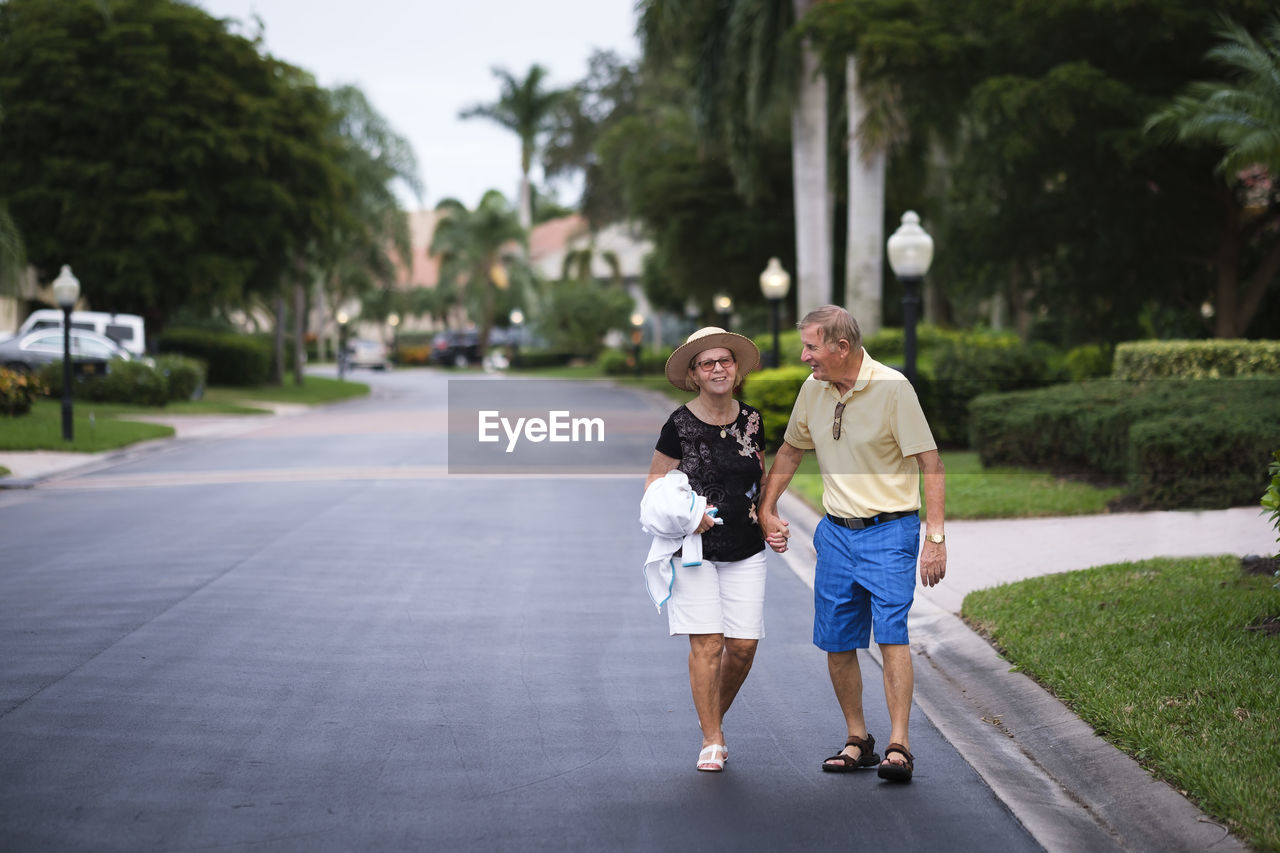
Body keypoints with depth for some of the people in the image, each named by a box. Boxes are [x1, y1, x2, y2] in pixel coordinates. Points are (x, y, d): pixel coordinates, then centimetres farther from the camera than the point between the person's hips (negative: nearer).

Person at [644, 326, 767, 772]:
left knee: (744, 644, -1)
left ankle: (714, 714, 26)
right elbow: (654, 481, 1)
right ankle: (711, 741, 4)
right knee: (706, 642, -8)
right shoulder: (680, 425, -6)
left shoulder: (751, 421, 7)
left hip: (746, 551, 4)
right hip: (695, 549, -4)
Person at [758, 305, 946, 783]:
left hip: (890, 529, -6)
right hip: (835, 531, 6)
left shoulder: (892, 388, -13)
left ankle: (898, 747, -15)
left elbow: (930, 464, -12)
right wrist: (766, 510, 18)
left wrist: (935, 536, -18)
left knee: (891, 633, -16)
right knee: (837, 644, 6)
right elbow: (790, 452, 21)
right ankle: (857, 740, 19)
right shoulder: (813, 390, 4)